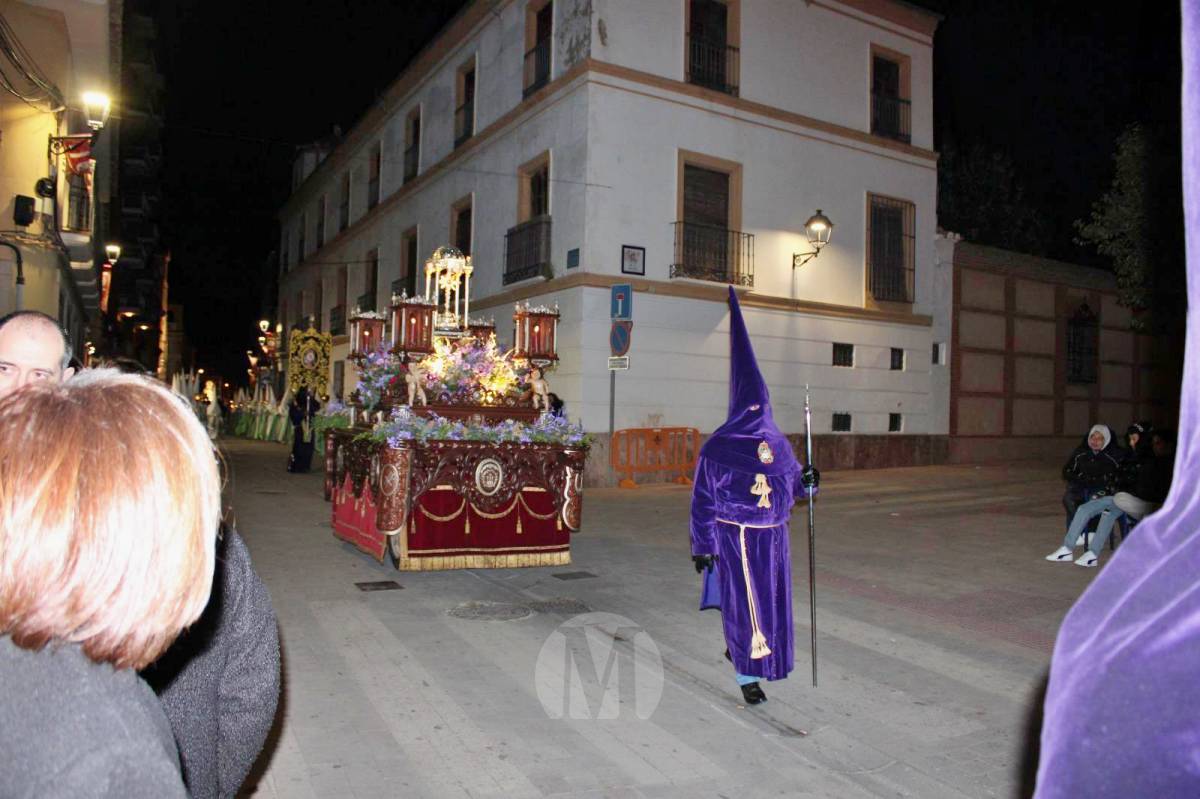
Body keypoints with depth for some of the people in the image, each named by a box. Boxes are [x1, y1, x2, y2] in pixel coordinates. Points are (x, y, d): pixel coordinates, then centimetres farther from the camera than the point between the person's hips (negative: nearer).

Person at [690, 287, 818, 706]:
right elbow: (703, 500, -9)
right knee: (744, 602, -2)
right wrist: (701, 546, -10)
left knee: (768, 600, 15)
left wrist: (806, 481, -7)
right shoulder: (717, 447, -11)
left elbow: (791, 483, 16)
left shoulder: (777, 442, 5)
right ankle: (746, 675, 15)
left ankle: (737, 646, 42)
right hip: (735, 536, -6)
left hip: (771, 536, 6)